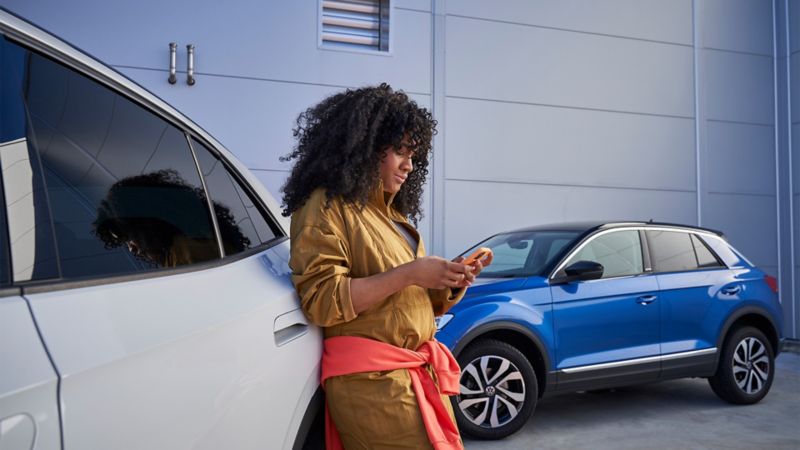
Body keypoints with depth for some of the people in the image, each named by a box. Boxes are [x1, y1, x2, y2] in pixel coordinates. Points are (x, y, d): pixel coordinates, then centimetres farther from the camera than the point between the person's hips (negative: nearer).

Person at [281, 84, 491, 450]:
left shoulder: (393, 213, 20)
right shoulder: (327, 206, -5)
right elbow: (321, 300, -16)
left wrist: (451, 284, 2)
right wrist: (408, 274, -18)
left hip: (421, 375, 8)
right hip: (371, 380, -8)